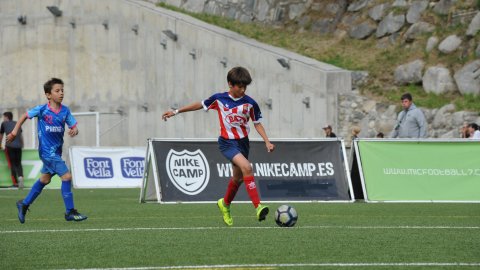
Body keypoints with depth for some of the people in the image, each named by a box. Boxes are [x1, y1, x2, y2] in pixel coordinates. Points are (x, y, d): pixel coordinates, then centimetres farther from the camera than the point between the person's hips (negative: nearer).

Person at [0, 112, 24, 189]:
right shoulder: (17, 124, 21)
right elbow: (21, 135, 27)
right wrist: (22, 144, 39)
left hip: (10, 146, -3)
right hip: (18, 146, 3)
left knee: (12, 164, 2)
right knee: (18, 164, 8)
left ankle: (15, 182, -3)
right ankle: (20, 176, -19)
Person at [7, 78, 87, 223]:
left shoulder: (65, 111, 0)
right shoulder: (42, 110, -12)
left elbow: (74, 126, 2)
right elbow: (25, 116, 2)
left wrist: (74, 130, -21)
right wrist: (14, 132, -1)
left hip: (57, 150, 7)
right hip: (47, 150, -7)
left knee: (45, 179, 19)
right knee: (66, 176, -14)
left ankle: (24, 204, 36)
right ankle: (70, 212, -8)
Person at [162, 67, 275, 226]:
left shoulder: (250, 103, -5)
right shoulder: (219, 99, -8)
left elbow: (257, 123, 5)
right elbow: (200, 105, 6)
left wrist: (267, 141, -7)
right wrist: (176, 112, 10)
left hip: (243, 142, 4)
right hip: (227, 142, -4)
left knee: (238, 177, 14)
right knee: (247, 168, -26)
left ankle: (225, 204, 43)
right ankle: (258, 207, -30)